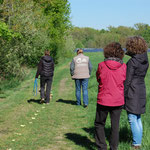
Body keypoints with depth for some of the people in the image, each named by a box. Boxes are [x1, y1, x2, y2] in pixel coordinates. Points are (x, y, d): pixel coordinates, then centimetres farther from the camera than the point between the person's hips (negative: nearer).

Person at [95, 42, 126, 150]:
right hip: (118, 101, 2)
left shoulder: (101, 66, -11)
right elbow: (124, 82, 6)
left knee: (99, 124, 14)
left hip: (103, 100, -2)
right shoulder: (123, 66, -7)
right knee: (115, 126, 12)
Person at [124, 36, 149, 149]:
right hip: (142, 90, 8)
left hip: (133, 92, -8)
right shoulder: (145, 60, 7)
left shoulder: (132, 62, -16)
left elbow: (128, 80, -16)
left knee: (132, 119, -2)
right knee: (138, 118, 16)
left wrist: (123, 95, -10)